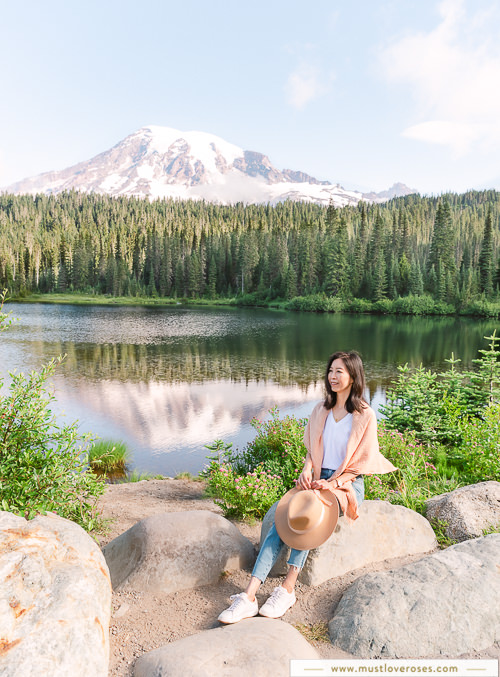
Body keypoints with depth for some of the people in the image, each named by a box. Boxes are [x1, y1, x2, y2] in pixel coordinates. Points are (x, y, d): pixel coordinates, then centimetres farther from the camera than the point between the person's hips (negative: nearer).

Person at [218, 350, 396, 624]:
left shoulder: (365, 416, -6)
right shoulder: (321, 409, 9)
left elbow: (362, 461, -5)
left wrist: (334, 482, -16)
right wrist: (307, 471, -6)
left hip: (347, 485, -4)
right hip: (317, 479, 4)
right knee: (280, 517, -20)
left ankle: (288, 588, -25)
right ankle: (250, 595, -25)